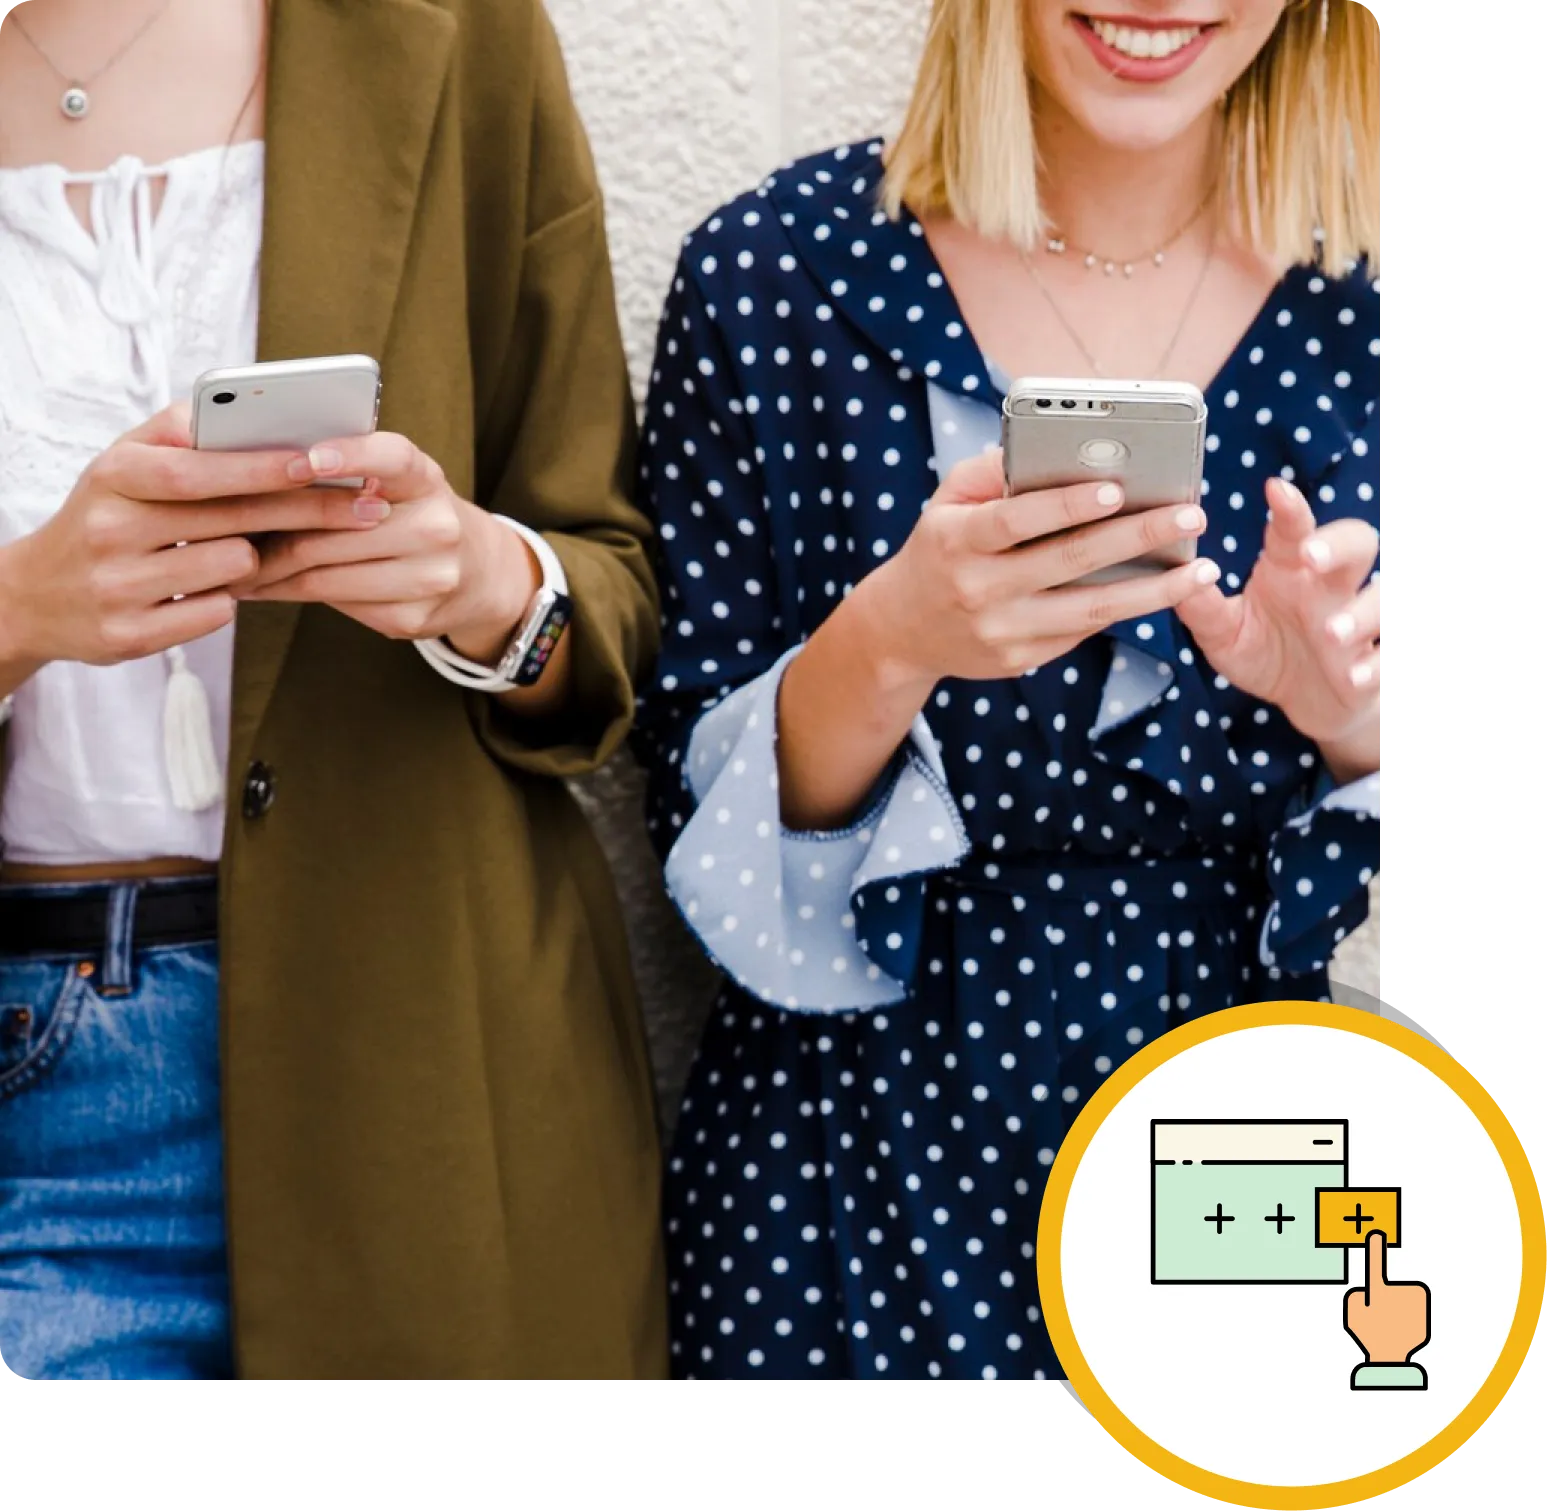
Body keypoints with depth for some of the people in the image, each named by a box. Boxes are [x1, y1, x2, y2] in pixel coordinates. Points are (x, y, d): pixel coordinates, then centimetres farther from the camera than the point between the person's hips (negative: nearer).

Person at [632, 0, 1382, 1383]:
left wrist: (1357, 711, -21)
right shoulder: (772, 279, -10)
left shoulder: (1356, 303, -5)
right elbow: (702, 820, -8)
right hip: (848, 1175, -2)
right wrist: (891, 645, -27)